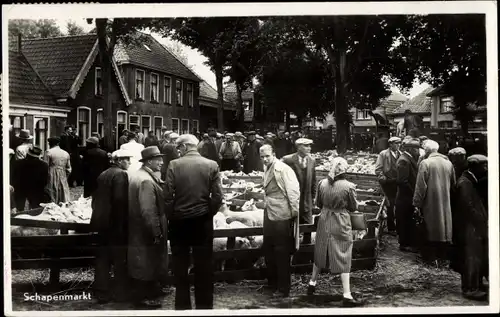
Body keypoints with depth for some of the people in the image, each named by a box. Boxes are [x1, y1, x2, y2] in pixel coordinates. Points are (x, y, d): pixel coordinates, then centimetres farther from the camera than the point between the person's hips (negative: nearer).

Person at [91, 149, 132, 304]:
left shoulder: (103, 175, 13)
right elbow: (121, 199, -22)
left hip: (102, 221, 8)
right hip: (116, 223, -8)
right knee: (120, 259, 3)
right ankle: (121, 293, 10)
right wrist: (124, 221, -17)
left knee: (103, 259, 11)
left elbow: (95, 198, 16)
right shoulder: (121, 174, -12)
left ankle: (102, 293, 16)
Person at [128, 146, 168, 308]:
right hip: (147, 233, -10)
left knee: (144, 264, 20)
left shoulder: (136, 175, 9)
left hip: (138, 230, 10)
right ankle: (144, 297, 15)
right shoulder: (147, 180, -24)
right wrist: (156, 233, -22)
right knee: (147, 264, 3)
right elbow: (148, 211, -27)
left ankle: (150, 291, 33)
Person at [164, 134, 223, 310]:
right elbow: (217, 196, -7)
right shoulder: (211, 165, -4)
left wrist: (172, 216, 2)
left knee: (180, 266, 12)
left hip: (179, 221, 0)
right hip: (203, 221, 1)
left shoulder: (174, 165, -7)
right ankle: (204, 305, 18)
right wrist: (208, 213, 7)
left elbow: (168, 196, -10)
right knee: (203, 266, 10)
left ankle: (182, 305, 20)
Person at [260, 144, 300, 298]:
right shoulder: (267, 169, 8)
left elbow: (294, 191, -20)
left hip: (281, 215, -9)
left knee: (281, 252, 1)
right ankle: (272, 283, 34)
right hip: (269, 213, 9)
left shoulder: (283, 169, -18)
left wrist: (294, 211, -17)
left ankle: (283, 289, 13)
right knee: (268, 249, 18)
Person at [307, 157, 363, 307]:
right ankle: (347, 295, 2)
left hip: (324, 223, 4)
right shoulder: (348, 186, -17)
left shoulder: (322, 183, -6)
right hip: (341, 225, -4)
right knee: (343, 258, 2)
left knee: (320, 253, 21)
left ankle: (312, 283, 36)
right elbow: (354, 207, -5)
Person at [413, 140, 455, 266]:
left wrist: (417, 204, -10)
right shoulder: (448, 163, 4)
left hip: (431, 203, -4)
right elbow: (453, 184, 10)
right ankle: (443, 256, 20)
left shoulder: (425, 163, -12)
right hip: (446, 203, 4)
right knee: (444, 227, 12)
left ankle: (430, 257, 9)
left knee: (431, 229, 5)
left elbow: (420, 186, -14)